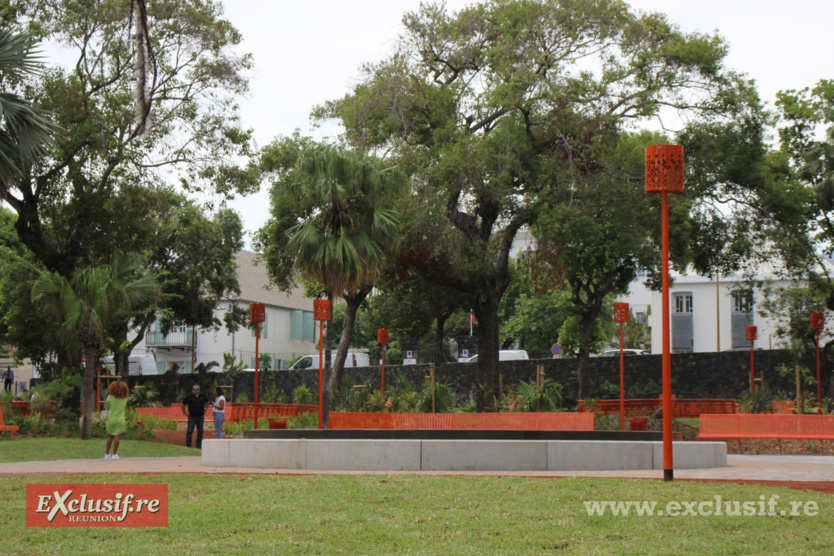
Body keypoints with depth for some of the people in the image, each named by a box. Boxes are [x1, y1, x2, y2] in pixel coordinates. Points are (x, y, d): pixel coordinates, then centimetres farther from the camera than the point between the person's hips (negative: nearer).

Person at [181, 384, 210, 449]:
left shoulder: (202, 396, 5)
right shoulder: (189, 397, -2)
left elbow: (208, 402, 24)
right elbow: (183, 405, 8)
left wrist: (205, 409, 15)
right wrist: (184, 413, 5)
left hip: (200, 416, 3)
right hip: (192, 416, -3)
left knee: (200, 431, 5)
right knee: (189, 431, -6)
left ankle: (199, 446, 12)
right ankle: (188, 446, -2)